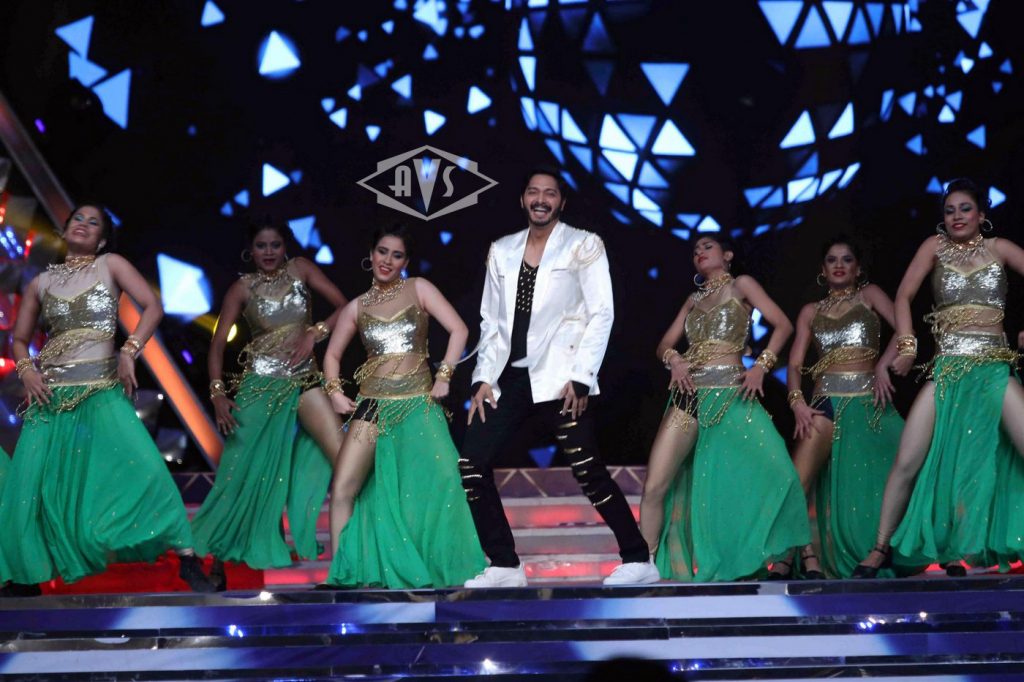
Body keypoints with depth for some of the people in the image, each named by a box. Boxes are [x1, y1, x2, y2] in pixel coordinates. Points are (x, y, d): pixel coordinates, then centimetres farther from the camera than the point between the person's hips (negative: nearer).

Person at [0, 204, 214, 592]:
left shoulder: (110, 266, 5)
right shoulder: (42, 282, 12)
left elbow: (153, 306, -5)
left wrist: (129, 352, -16)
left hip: (102, 390, -3)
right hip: (51, 395, 3)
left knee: (143, 469, -16)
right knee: (35, 485, 0)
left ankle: (187, 560, -13)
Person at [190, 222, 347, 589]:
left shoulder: (301, 269, 3)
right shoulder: (242, 288, 1)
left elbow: (344, 307, 0)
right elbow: (218, 343, -2)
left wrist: (314, 333, -14)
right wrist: (218, 393, -12)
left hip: (304, 379, 1)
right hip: (261, 384, -1)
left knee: (344, 456, -15)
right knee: (248, 470, 0)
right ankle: (218, 557, 12)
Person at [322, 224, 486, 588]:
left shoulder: (419, 289, 3)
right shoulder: (357, 307, 10)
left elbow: (459, 330, -3)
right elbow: (332, 355, 19)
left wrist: (443, 377, -9)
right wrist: (335, 392, 3)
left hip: (419, 404, -2)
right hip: (373, 405, 2)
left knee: (441, 480, -18)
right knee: (343, 488, -8)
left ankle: (445, 569, -4)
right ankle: (339, 574, 2)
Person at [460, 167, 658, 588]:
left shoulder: (583, 245, 3)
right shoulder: (502, 250, 15)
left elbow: (601, 314, -4)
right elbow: (491, 320, 15)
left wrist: (580, 377, -12)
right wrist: (484, 377, 3)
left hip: (558, 376, -5)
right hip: (510, 376, 5)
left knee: (588, 473, -9)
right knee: (472, 464, -4)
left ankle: (638, 561, 3)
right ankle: (504, 567, 4)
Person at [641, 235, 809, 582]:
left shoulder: (741, 285, 8)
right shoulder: (694, 298, 23)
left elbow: (783, 325, 0)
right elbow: (665, 344, 18)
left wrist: (761, 365, -12)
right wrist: (675, 360, -5)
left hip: (730, 395, -4)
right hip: (689, 395, 4)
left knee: (771, 474, -20)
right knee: (655, 487, -7)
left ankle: (778, 561, -6)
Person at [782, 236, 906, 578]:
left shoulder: (869, 295, 12)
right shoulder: (811, 312, 17)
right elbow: (795, 364, 9)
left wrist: (883, 365, -18)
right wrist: (797, 401, -8)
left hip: (870, 402, -1)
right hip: (827, 401, 1)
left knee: (875, 481, -5)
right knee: (798, 480, -16)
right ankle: (804, 556, -14)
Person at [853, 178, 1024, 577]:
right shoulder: (936, 246, 9)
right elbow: (904, 296, 6)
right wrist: (907, 346, -5)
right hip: (947, 370, 0)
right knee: (907, 461, -8)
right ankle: (882, 547, 5)